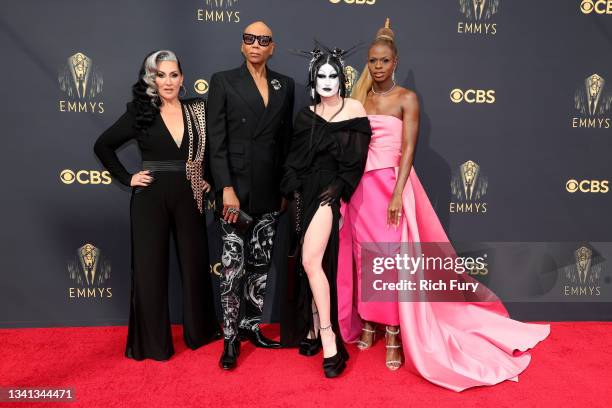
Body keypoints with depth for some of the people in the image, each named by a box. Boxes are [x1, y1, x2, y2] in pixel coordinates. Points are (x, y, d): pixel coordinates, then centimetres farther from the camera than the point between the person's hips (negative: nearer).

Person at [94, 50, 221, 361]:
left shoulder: (197, 111, 4)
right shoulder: (140, 112, -1)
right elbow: (103, 146, 4)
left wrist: (209, 179, 3)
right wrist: (127, 178, -2)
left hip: (189, 199, 2)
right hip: (151, 200, -2)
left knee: (195, 265, 11)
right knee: (150, 269, 6)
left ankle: (199, 331, 30)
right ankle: (152, 342, 21)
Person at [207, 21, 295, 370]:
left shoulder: (285, 85, 10)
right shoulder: (223, 81, 0)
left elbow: (286, 139, 12)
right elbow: (217, 141, -6)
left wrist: (286, 188, 8)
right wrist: (226, 188, -15)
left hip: (270, 190, 4)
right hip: (236, 187, -3)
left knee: (262, 262, 11)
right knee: (234, 264, 1)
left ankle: (252, 325, 26)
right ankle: (231, 337, 13)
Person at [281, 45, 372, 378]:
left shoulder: (354, 109, 0)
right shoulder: (306, 115, 11)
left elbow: (357, 158, -5)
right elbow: (294, 159, 9)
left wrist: (336, 190, -13)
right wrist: (294, 192, -1)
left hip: (330, 191, -5)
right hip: (306, 192, 5)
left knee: (312, 261, -17)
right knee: (311, 264, 9)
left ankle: (327, 335, -9)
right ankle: (314, 328, 21)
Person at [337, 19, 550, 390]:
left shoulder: (407, 98, 0)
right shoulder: (360, 98, 12)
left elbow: (408, 148, -9)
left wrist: (398, 193, -18)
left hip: (392, 185, -4)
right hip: (361, 187, 4)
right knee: (364, 256, 7)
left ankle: (396, 335, 3)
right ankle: (367, 324, 21)